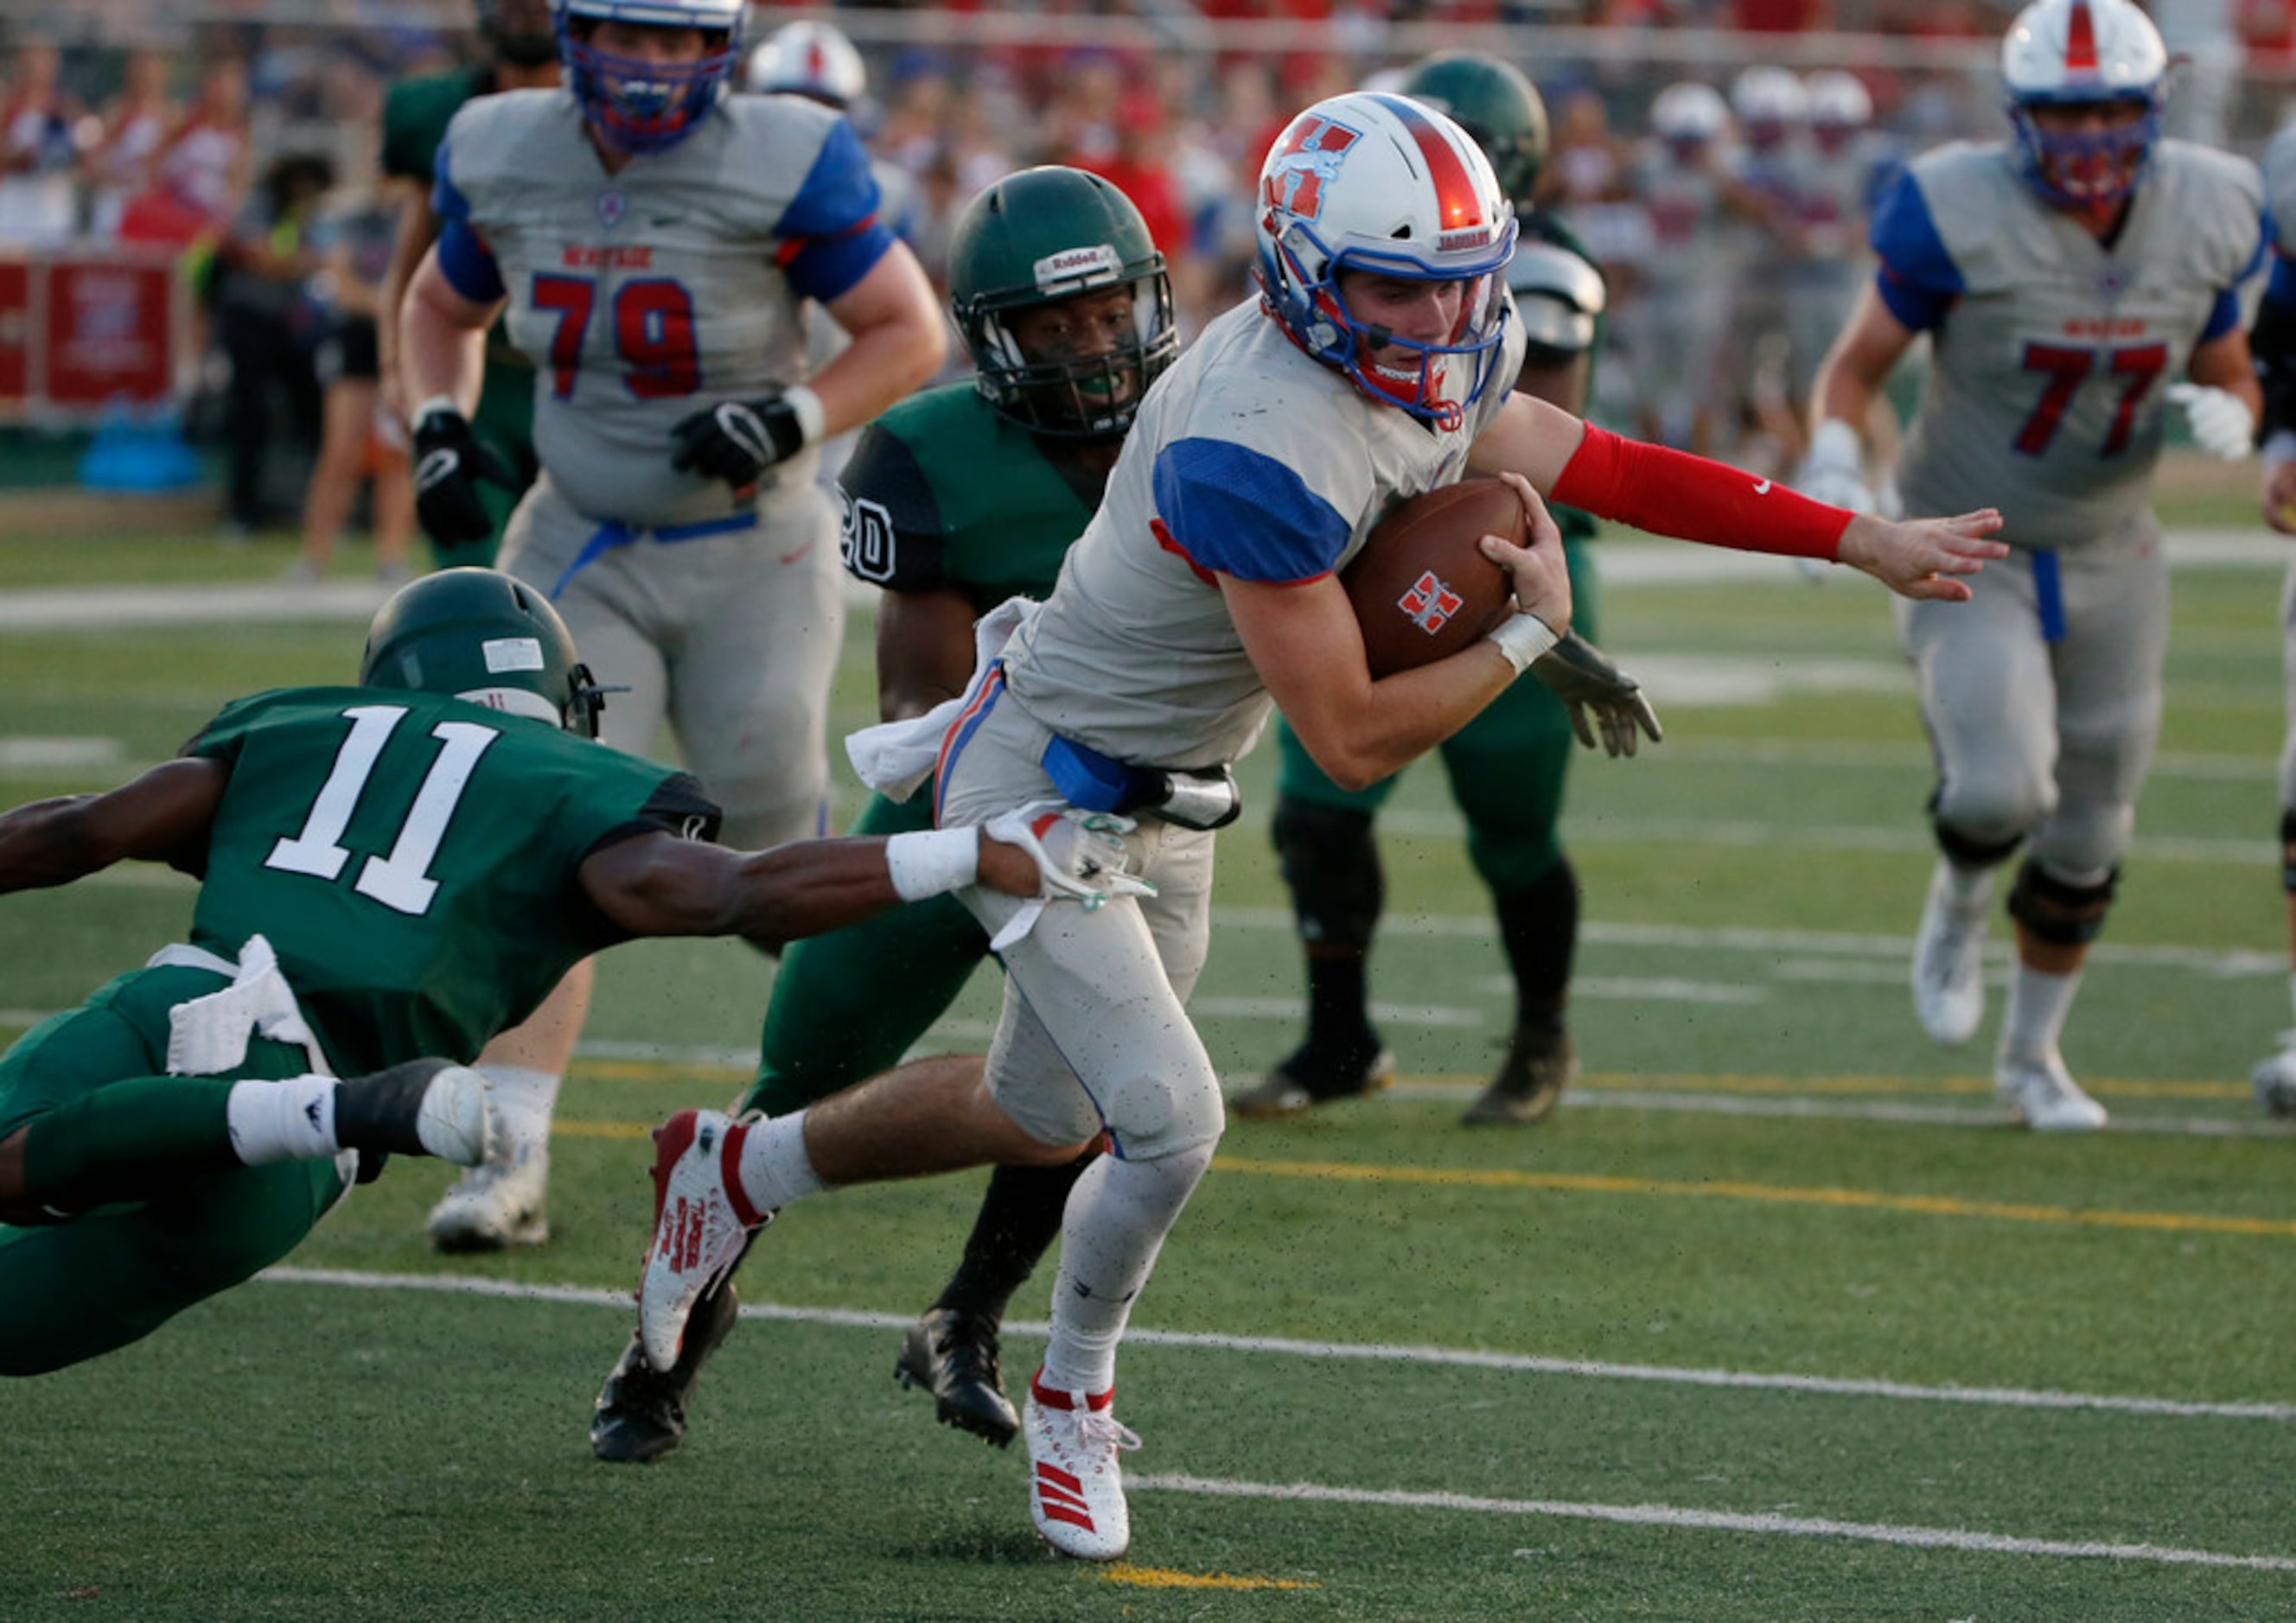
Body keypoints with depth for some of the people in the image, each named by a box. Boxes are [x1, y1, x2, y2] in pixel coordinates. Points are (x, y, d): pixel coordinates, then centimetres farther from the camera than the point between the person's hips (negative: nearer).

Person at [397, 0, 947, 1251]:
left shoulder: (783, 165, -17)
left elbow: (912, 336, -10)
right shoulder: (504, 160, -5)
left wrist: (791, 421, -25)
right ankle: (512, 1159, -12)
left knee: (772, 837, 8)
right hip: (582, 551, 2)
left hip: (750, 558, -2)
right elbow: (442, 308, 15)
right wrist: (440, 432, -3)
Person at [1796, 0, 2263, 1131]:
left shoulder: (2203, 219, -9)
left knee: (2088, 835, 11)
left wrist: (2228, 418, -18)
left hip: (2111, 558, 4)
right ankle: (1958, 902, 13)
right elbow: (1856, 366, -10)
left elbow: (2233, 378, 6)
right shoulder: (1963, 217, -21)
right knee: (1999, 788, -24)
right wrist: (1834, 464, -29)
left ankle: (2032, 1054, 34)